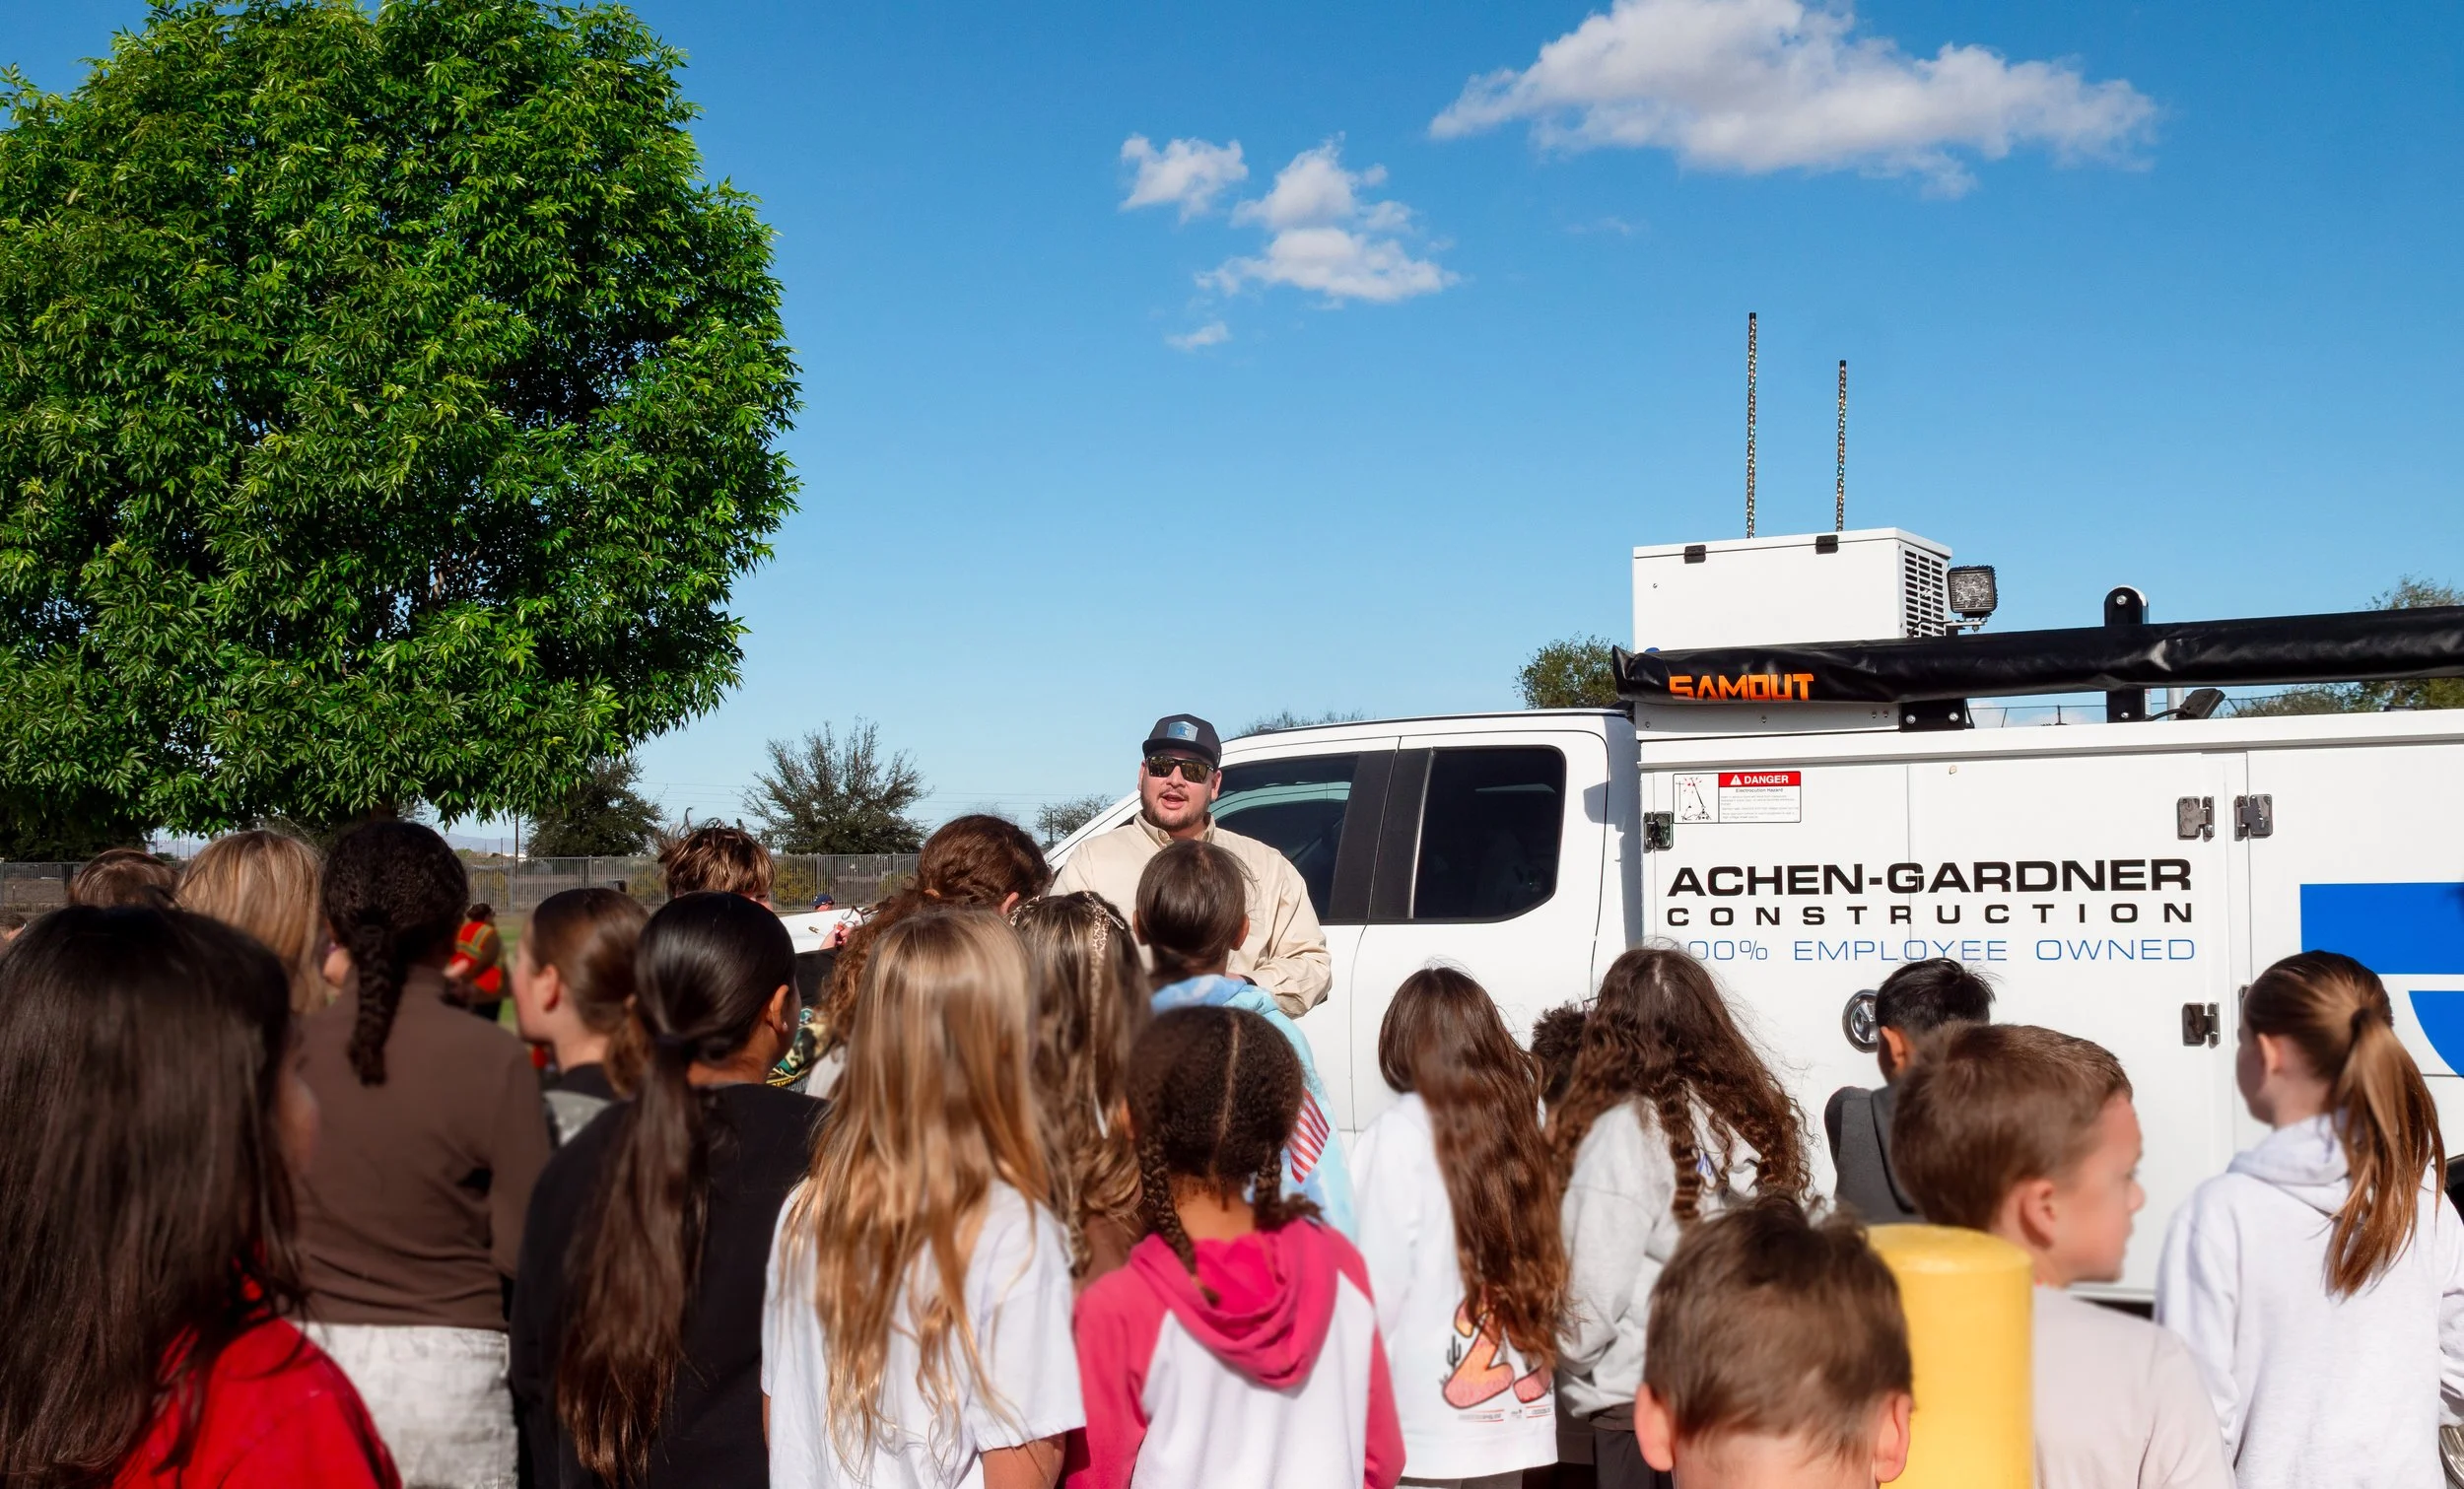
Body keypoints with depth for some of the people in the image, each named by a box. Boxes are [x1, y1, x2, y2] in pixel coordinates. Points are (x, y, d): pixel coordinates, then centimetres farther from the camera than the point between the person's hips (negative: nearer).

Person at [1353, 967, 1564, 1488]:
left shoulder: (1401, 1134, -11)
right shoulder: (1521, 1124, 6)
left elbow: (1379, 1279, -13)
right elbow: (1555, 1273, 7)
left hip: (1426, 1421, -6)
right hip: (1516, 1412, 6)